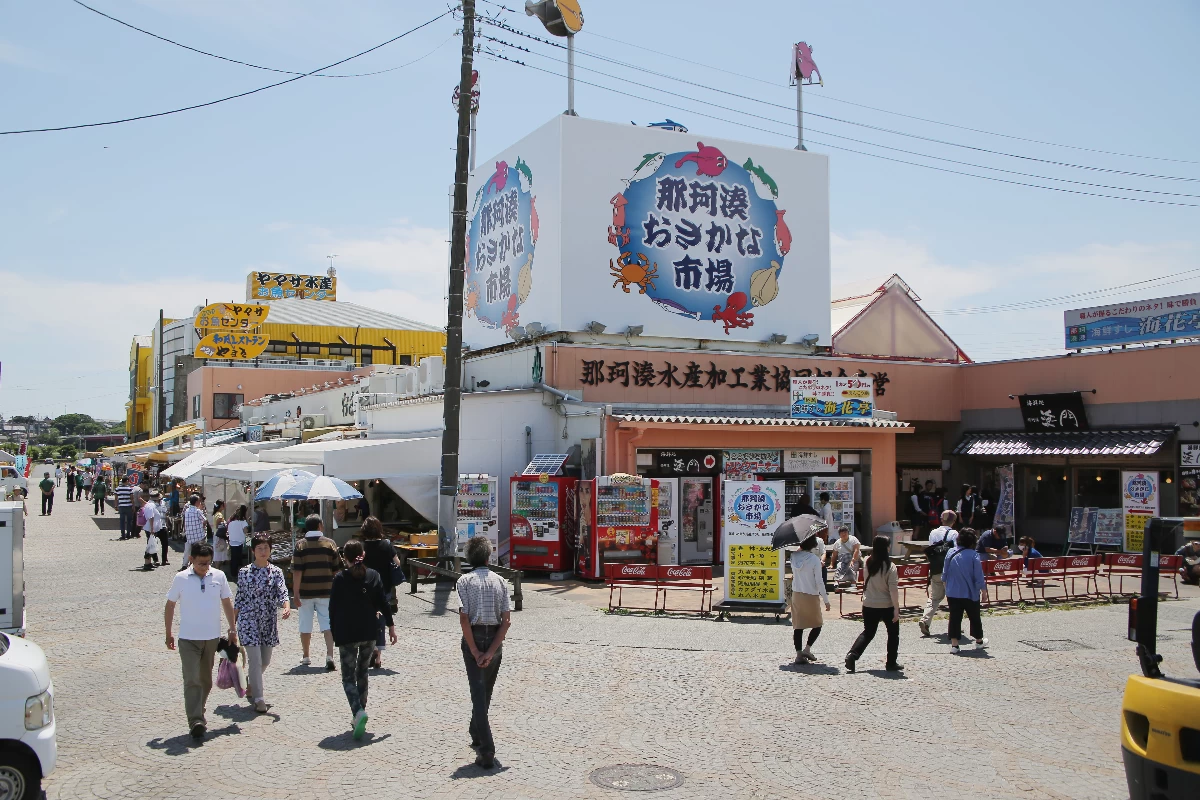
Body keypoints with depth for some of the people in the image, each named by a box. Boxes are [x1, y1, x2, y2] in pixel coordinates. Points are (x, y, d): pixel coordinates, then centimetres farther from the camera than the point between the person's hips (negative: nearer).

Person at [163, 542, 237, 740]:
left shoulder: (219, 577, 1)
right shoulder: (181, 578, -5)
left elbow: (227, 603, 11)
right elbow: (170, 606, 3)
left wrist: (233, 629, 10)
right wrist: (168, 634, 4)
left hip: (212, 637, 3)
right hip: (188, 638, -3)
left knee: (206, 680, 14)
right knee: (192, 680, -12)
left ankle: (198, 714, 32)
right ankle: (196, 722, -16)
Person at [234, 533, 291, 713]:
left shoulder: (276, 572, 1)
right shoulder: (244, 572, -2)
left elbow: (282, 593, -9)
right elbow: (239, 598, 4)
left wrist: (287, 607, -30)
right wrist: (232, 623, 6)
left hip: (268, 620, 3)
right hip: (248, 619, -3)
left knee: (265, 661, 13)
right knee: (255, 660, -9)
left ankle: (249, 682, 43)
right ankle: (258, 699, -1)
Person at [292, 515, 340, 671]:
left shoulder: (300, 546, -2)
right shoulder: (330, 544, 0)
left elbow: (296, 572, -8)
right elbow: (337, 569, 3)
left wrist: (296, 594, -6)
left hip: (306, 593, 0)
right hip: (326, 592, 0)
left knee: (305, 626, 14)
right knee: (327, 625, -1)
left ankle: (306, 657, 25)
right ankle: (329, 656, -16)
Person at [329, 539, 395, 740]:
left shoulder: (340, 578, -6)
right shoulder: (373, 575, 2)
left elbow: (333, 608, -3)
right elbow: (383, 603, 3)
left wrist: (334, 633, 6)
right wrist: (390, 625, 10)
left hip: (346, 635, -3)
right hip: (369, 633, 3)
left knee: (348, 677, 1)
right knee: (362, 673, 17)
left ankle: (359, 712, -23)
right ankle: (359, 719, 19)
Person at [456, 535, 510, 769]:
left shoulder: (465, 581, -7)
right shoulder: (499, 581, 2)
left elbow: (464, 619, -15)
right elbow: (507, 620, -5)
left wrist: (475, 651, -11)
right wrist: (491, 651, -7)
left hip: (474, 638, -3)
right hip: (494, 639, 4)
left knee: (478, 693, -5)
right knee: (485, 692, 21)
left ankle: (487, 751, -13)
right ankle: (477, 736, 39)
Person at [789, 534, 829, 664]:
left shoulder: (794, 556, -2)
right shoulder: (815, 559, -15)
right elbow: (819, 581, -14)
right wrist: (826, 600, -7)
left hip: (796, 595, 4)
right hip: (811, 596, -4)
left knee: (798, 626, 8)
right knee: (817, 624, 13)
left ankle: (799, 654, 6)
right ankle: (807, 649, 1)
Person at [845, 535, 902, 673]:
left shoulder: (868, 562, -4)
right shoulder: (890, 567, -17)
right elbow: (893, 590, -18)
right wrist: (896, 609, -13)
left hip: (869, 605, 4)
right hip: (887, 606, -4)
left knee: (867, 632, 17)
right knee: (893, 634, 15)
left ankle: (852, 655, -1)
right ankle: (891, 664, 19)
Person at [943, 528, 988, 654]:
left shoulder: (950, 553, -2)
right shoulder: (973, 555, -15)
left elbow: (944, 574, 7)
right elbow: (978, 576, -12)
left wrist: (947, 587, 22)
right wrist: (983, 590, 1)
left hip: (952, 593, 3)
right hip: (970, 593, -2)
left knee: (955, 617, 5)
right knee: (974, 617, 15)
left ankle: (954, 644, 1)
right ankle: (979, 641, 31)